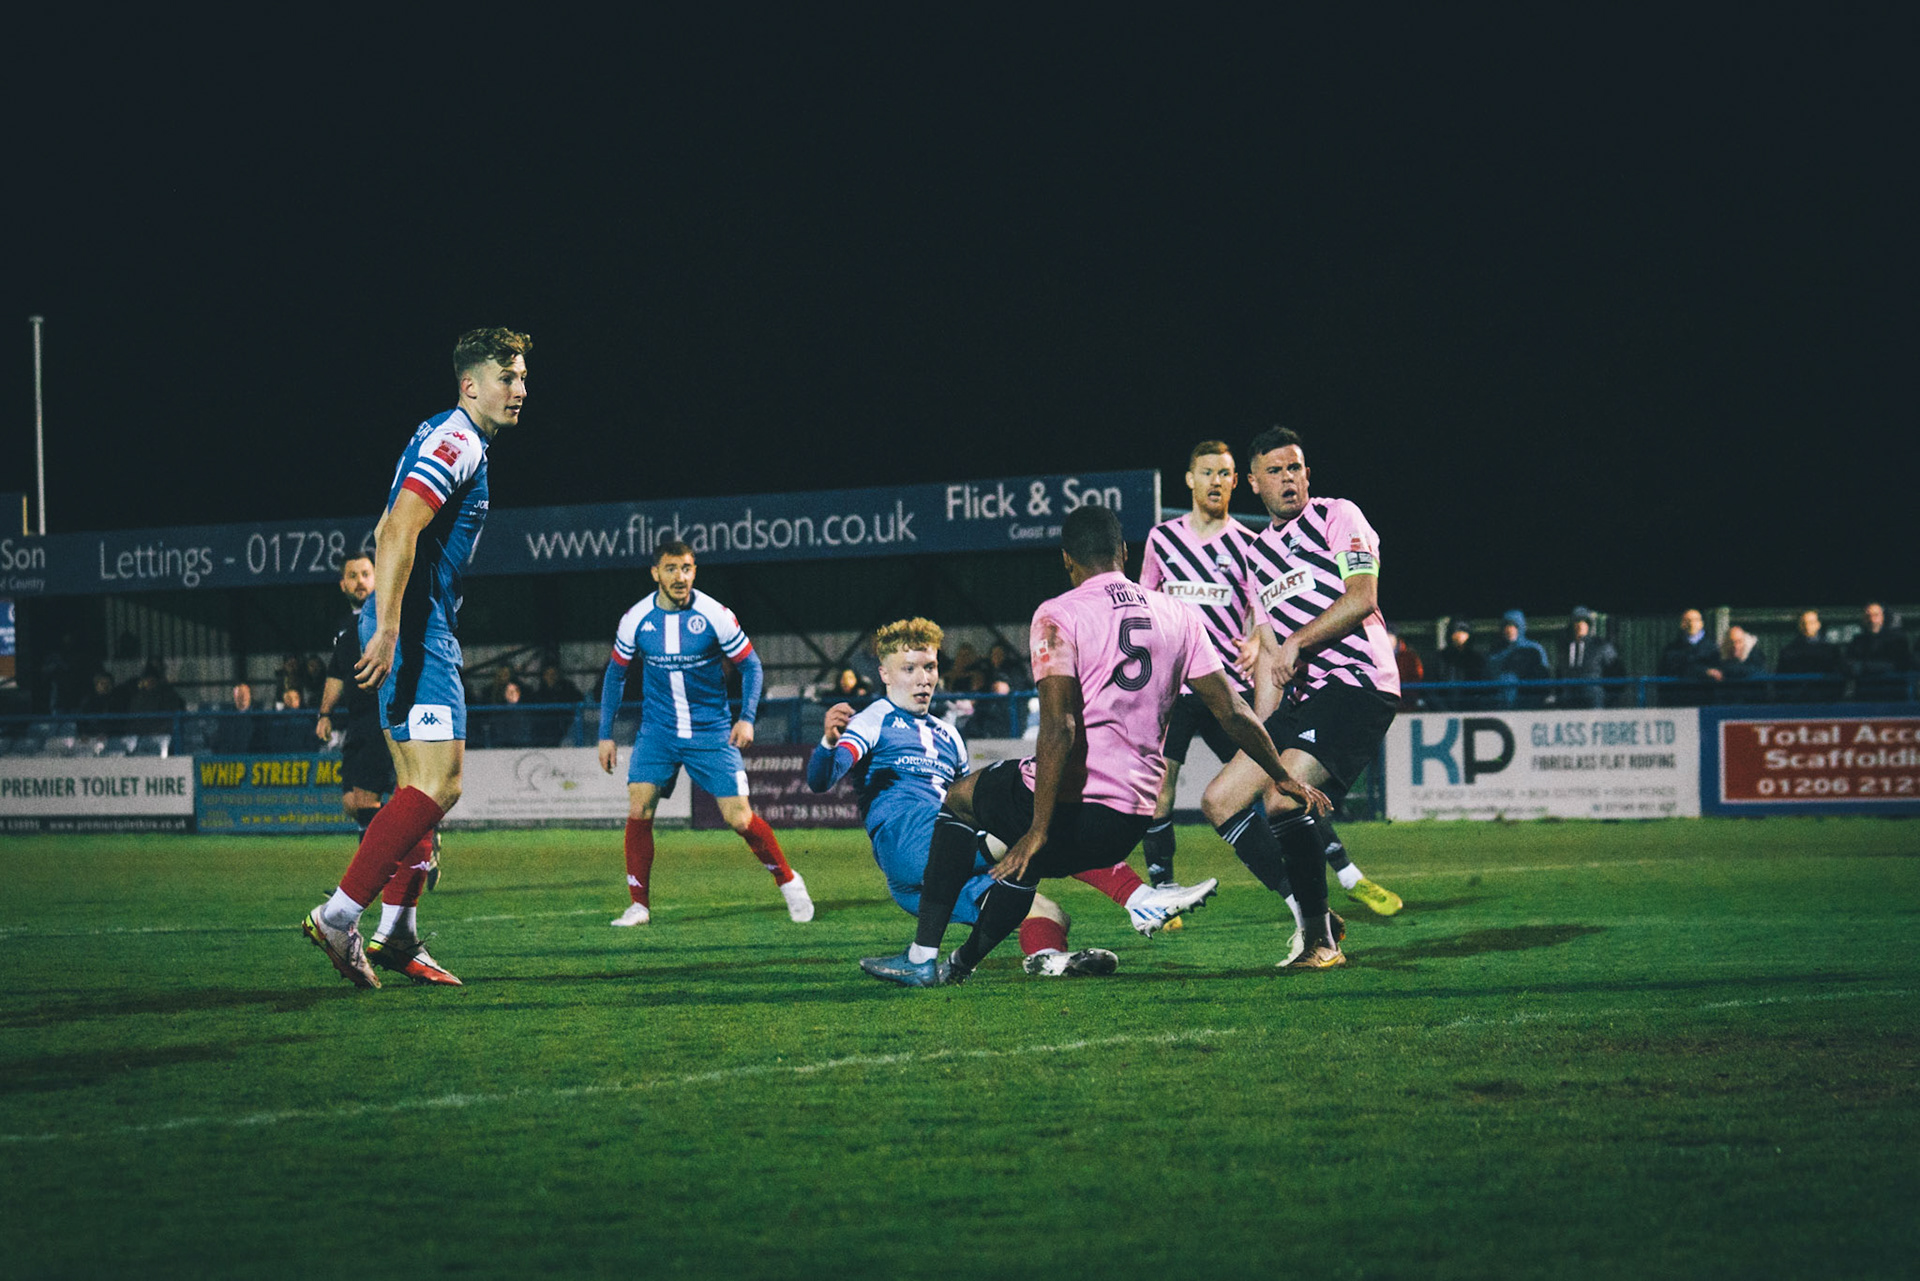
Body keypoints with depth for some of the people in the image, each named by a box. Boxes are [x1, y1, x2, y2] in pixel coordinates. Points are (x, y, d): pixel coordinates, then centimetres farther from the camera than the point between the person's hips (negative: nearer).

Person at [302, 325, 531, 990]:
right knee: (439, 783, -15)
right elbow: (398, 531, -23)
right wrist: (388, 628, -29)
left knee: (421, 787, 11)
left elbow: (386, 532, 28)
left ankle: (396, 936, 11)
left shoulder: (447, 441, 20)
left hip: (422, 629, 11)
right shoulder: (455, 443, -12)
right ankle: (338, 916, -16)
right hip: (415, 632, -11)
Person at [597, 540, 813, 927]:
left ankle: (788, 882, 17)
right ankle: (639, 905, -2)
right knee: (638, 811, -13)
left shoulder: (715, 615, -12)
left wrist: (747, 716, -14)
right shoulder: (635, 619, -6)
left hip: (711, 731, -2)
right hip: (657, 731, 2)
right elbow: (616, 673, 9)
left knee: (739, 818, -7)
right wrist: (606, 734, 6)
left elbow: (750, 664, 0)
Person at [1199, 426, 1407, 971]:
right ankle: (1310, 916, 5)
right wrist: (1257, 735, 15)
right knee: (1220, 801, 3)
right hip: (1304, 697, 9)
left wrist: (1299, 641, -15)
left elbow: (1362, 598, -11)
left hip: (1358, 682, -8)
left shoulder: (1337, 517, 2)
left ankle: (1320, 938, -12)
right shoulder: (1258, 553, 22)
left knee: (1283, 800, -26)